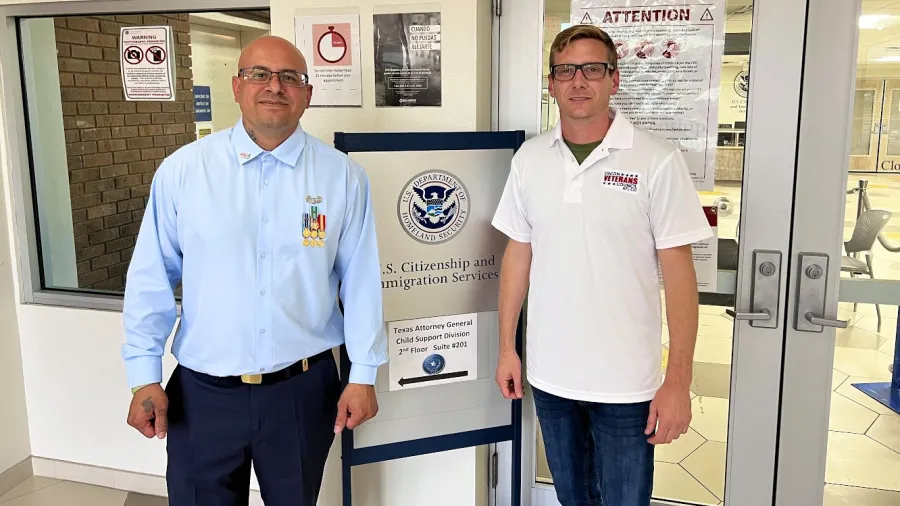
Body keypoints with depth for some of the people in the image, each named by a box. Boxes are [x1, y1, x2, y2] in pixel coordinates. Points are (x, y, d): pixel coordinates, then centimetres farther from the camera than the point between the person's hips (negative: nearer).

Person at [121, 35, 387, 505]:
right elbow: (151, 279, 0)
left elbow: (360, 281, -3)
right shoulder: (181, 170, -4)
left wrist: (363, 374, -1)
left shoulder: (342, 176, -4)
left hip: (304, 390, 0)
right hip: (202, 392, 0)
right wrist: (144, 376, -1)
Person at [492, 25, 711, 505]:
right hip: (549, 375, 4)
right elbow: (518, 255, 7)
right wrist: (506, 348, 7)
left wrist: (678, 380, -12)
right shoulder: (530, 157, 1)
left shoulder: (656, 160, -11)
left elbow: (678, 272, -10)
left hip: (625, 383, -3)